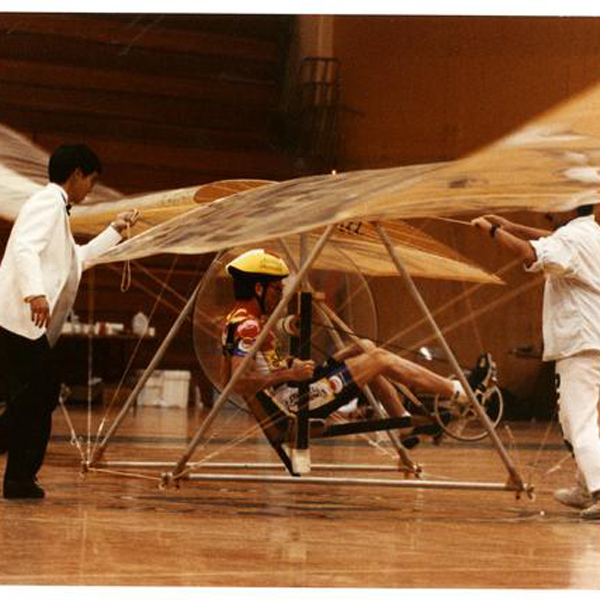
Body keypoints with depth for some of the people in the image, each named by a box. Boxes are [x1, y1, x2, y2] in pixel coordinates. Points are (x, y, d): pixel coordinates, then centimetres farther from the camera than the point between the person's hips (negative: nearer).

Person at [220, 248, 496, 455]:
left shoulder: (235, 320, 11)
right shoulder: (248, 325, -19)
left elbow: (226, 380, 19)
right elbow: (240, 383, -29)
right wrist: (288, 375, -25)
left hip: (286, 401, 10)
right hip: (294, 404, -10)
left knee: (365, 348, 14)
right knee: (380, 359, -5)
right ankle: (463, 391, 3)